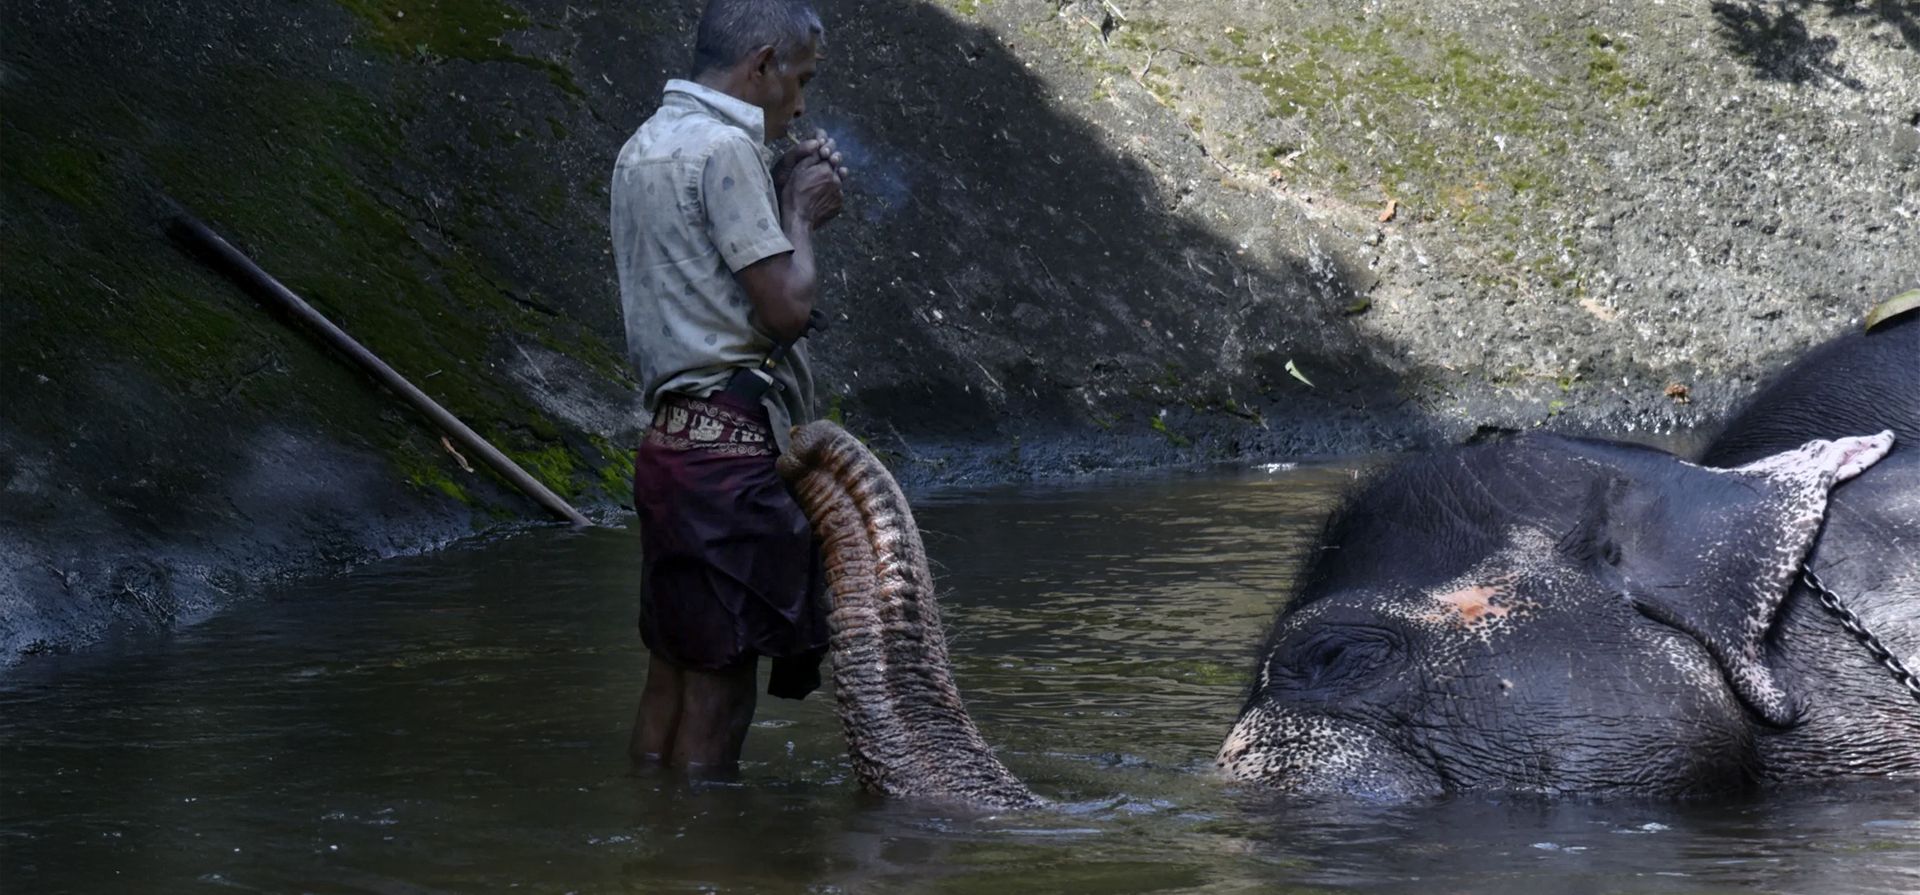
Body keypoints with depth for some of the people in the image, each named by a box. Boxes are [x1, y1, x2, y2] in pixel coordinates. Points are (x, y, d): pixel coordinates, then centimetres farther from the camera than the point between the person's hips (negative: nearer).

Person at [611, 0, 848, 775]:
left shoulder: (644, 146, 17)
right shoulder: (725, 149, -13)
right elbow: (785, 307, -15)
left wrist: (785, 202, 15)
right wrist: (800, 216, 1)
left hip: (670, 439, 10)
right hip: (730, 445, -10)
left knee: (671, 674, 11)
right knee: (721, 682, -5)